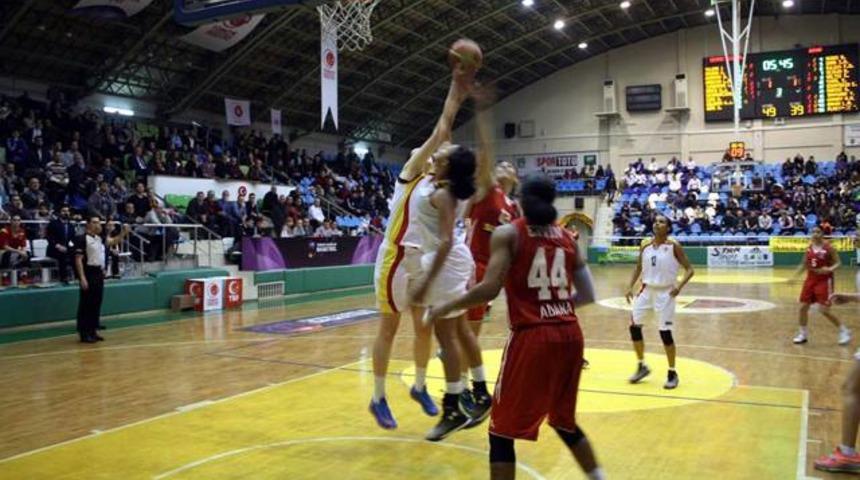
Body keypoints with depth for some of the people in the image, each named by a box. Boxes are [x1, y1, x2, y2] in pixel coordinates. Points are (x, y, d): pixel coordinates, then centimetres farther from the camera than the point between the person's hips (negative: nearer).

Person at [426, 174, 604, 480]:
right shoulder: (568, 238, 12)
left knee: (502, 431, 6)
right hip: (569, 335, 5)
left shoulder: (507, 234, -2)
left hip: (532, 337, -5)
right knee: (564, 421, 26)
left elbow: (489, 290, -14)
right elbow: (587, 295, 11)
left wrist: (444, 309, -2)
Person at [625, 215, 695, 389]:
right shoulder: (645, 247, 4)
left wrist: (679, 285, -24)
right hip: (647, 290, 5)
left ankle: (672, 373, 12)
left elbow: (689, 269, -9)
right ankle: (642, 366, 20)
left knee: (665, 332, -4)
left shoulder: (674, 246, -10)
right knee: (634, 326, 2)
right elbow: (638, 268, 17)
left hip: (665, 292, -5)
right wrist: (630, 287, 7)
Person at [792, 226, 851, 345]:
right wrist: (795, 276, 9)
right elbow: (804, 264, 14)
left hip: (824, 281, -6)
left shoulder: (829, 247, -12)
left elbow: (838, 263, -9)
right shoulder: (809, 247, 4)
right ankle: (803, 334, 19)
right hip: (811, 279, 6)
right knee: (803, 307, 4)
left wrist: (829, 269, -28)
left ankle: (844, 331, 10)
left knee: (824, 310, -9)